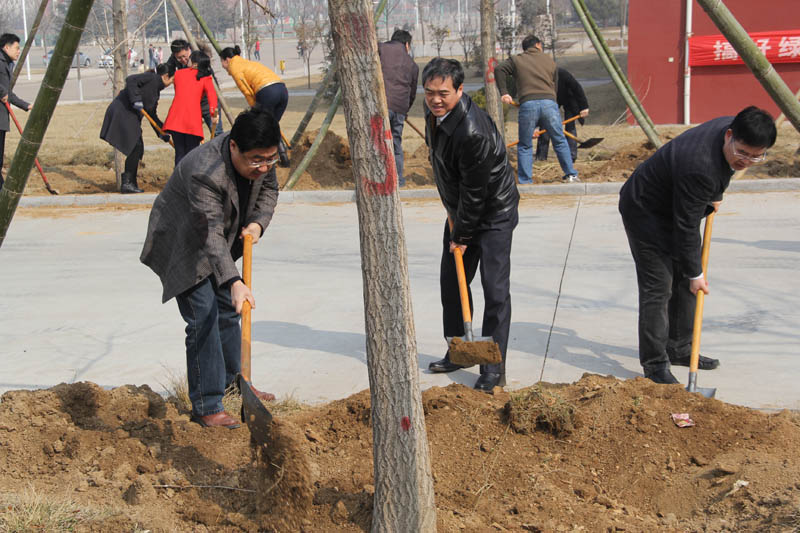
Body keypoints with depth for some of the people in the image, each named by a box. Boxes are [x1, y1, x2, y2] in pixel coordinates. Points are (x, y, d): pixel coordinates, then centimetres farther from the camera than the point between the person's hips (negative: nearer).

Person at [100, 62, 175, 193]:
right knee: (135, 146, -13)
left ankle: (130, 183, 15)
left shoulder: (156, 90, 23)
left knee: (137, 149, 10)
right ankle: (127, 183, -12)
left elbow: (152, 115, 25)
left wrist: (162, 133, 21)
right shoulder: (152, 78, -5)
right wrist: (136, 99, -25)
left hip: (131, 117, 10)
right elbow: (131, 80, -20)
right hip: (121, 111, -10)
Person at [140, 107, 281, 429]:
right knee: (203, 319, -15)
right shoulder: (204, 173, -40)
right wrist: (234, 283, -54)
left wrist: (258, 221, -16)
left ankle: (232, 381, 37)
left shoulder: (262, 158, -17)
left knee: (228, 310, 18)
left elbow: (269, 189, 4)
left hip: (221, 241, 8)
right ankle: (206, 407, -9)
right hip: (183, 245, -8)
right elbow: (211, 235, -44)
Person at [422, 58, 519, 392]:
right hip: (460, 210, 9)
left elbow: (475, 191, -26)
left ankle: (494, 367, -3)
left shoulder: (472, 132, -34)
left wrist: (462, 236, -16)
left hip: (493, 213, -9)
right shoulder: (434, 109, -6)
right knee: (451, 283, 13)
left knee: (495, 289, -9)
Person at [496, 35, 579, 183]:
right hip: (549, 102, 1)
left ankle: (525, 182, 6)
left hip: (528, 104, -1)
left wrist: (503, 92, -3)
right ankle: (571, 175, 18)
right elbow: (555, 85, 21)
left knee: (524, 146, 9)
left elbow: (499, 69, -1)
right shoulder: (549, 60, 22)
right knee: (560, 142, 15)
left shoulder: (516, 60, 15)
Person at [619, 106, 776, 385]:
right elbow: (686, 226, -29)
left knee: (684, 281, 14)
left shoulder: (732, 126, -14)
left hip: (674, 205, 10)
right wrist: (695, 272, -20)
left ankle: (679, 349, 25)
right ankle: (654, 363, -2)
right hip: (645, 212, -9)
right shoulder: (700, 167, -39)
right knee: (658, 288, -10)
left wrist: (714, 197, 20)